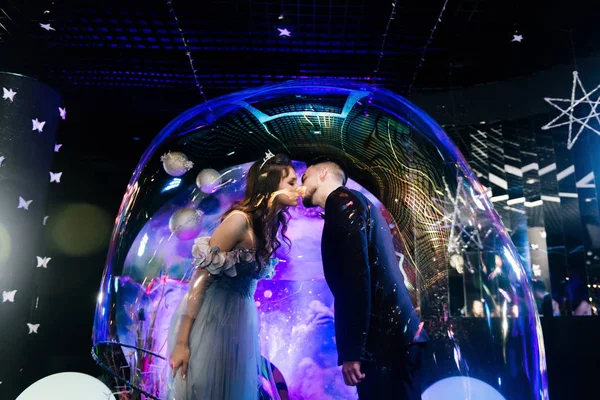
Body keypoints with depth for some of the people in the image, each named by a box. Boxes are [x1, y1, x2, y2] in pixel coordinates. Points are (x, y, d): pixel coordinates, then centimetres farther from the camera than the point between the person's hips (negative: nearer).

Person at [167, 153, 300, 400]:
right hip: (212, 318, -7)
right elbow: (201, 276, -19)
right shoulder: (240, 219, -19)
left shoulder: (271, 224, 4)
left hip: (241, 321, 7)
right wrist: (182, 341, -19)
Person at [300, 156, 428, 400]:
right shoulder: (347, 205, 20)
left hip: (385, 338, -9)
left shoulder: (343, 201, -6)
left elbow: (357, 275, -18)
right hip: (390, 334, 9)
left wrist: (350, 350, -19)